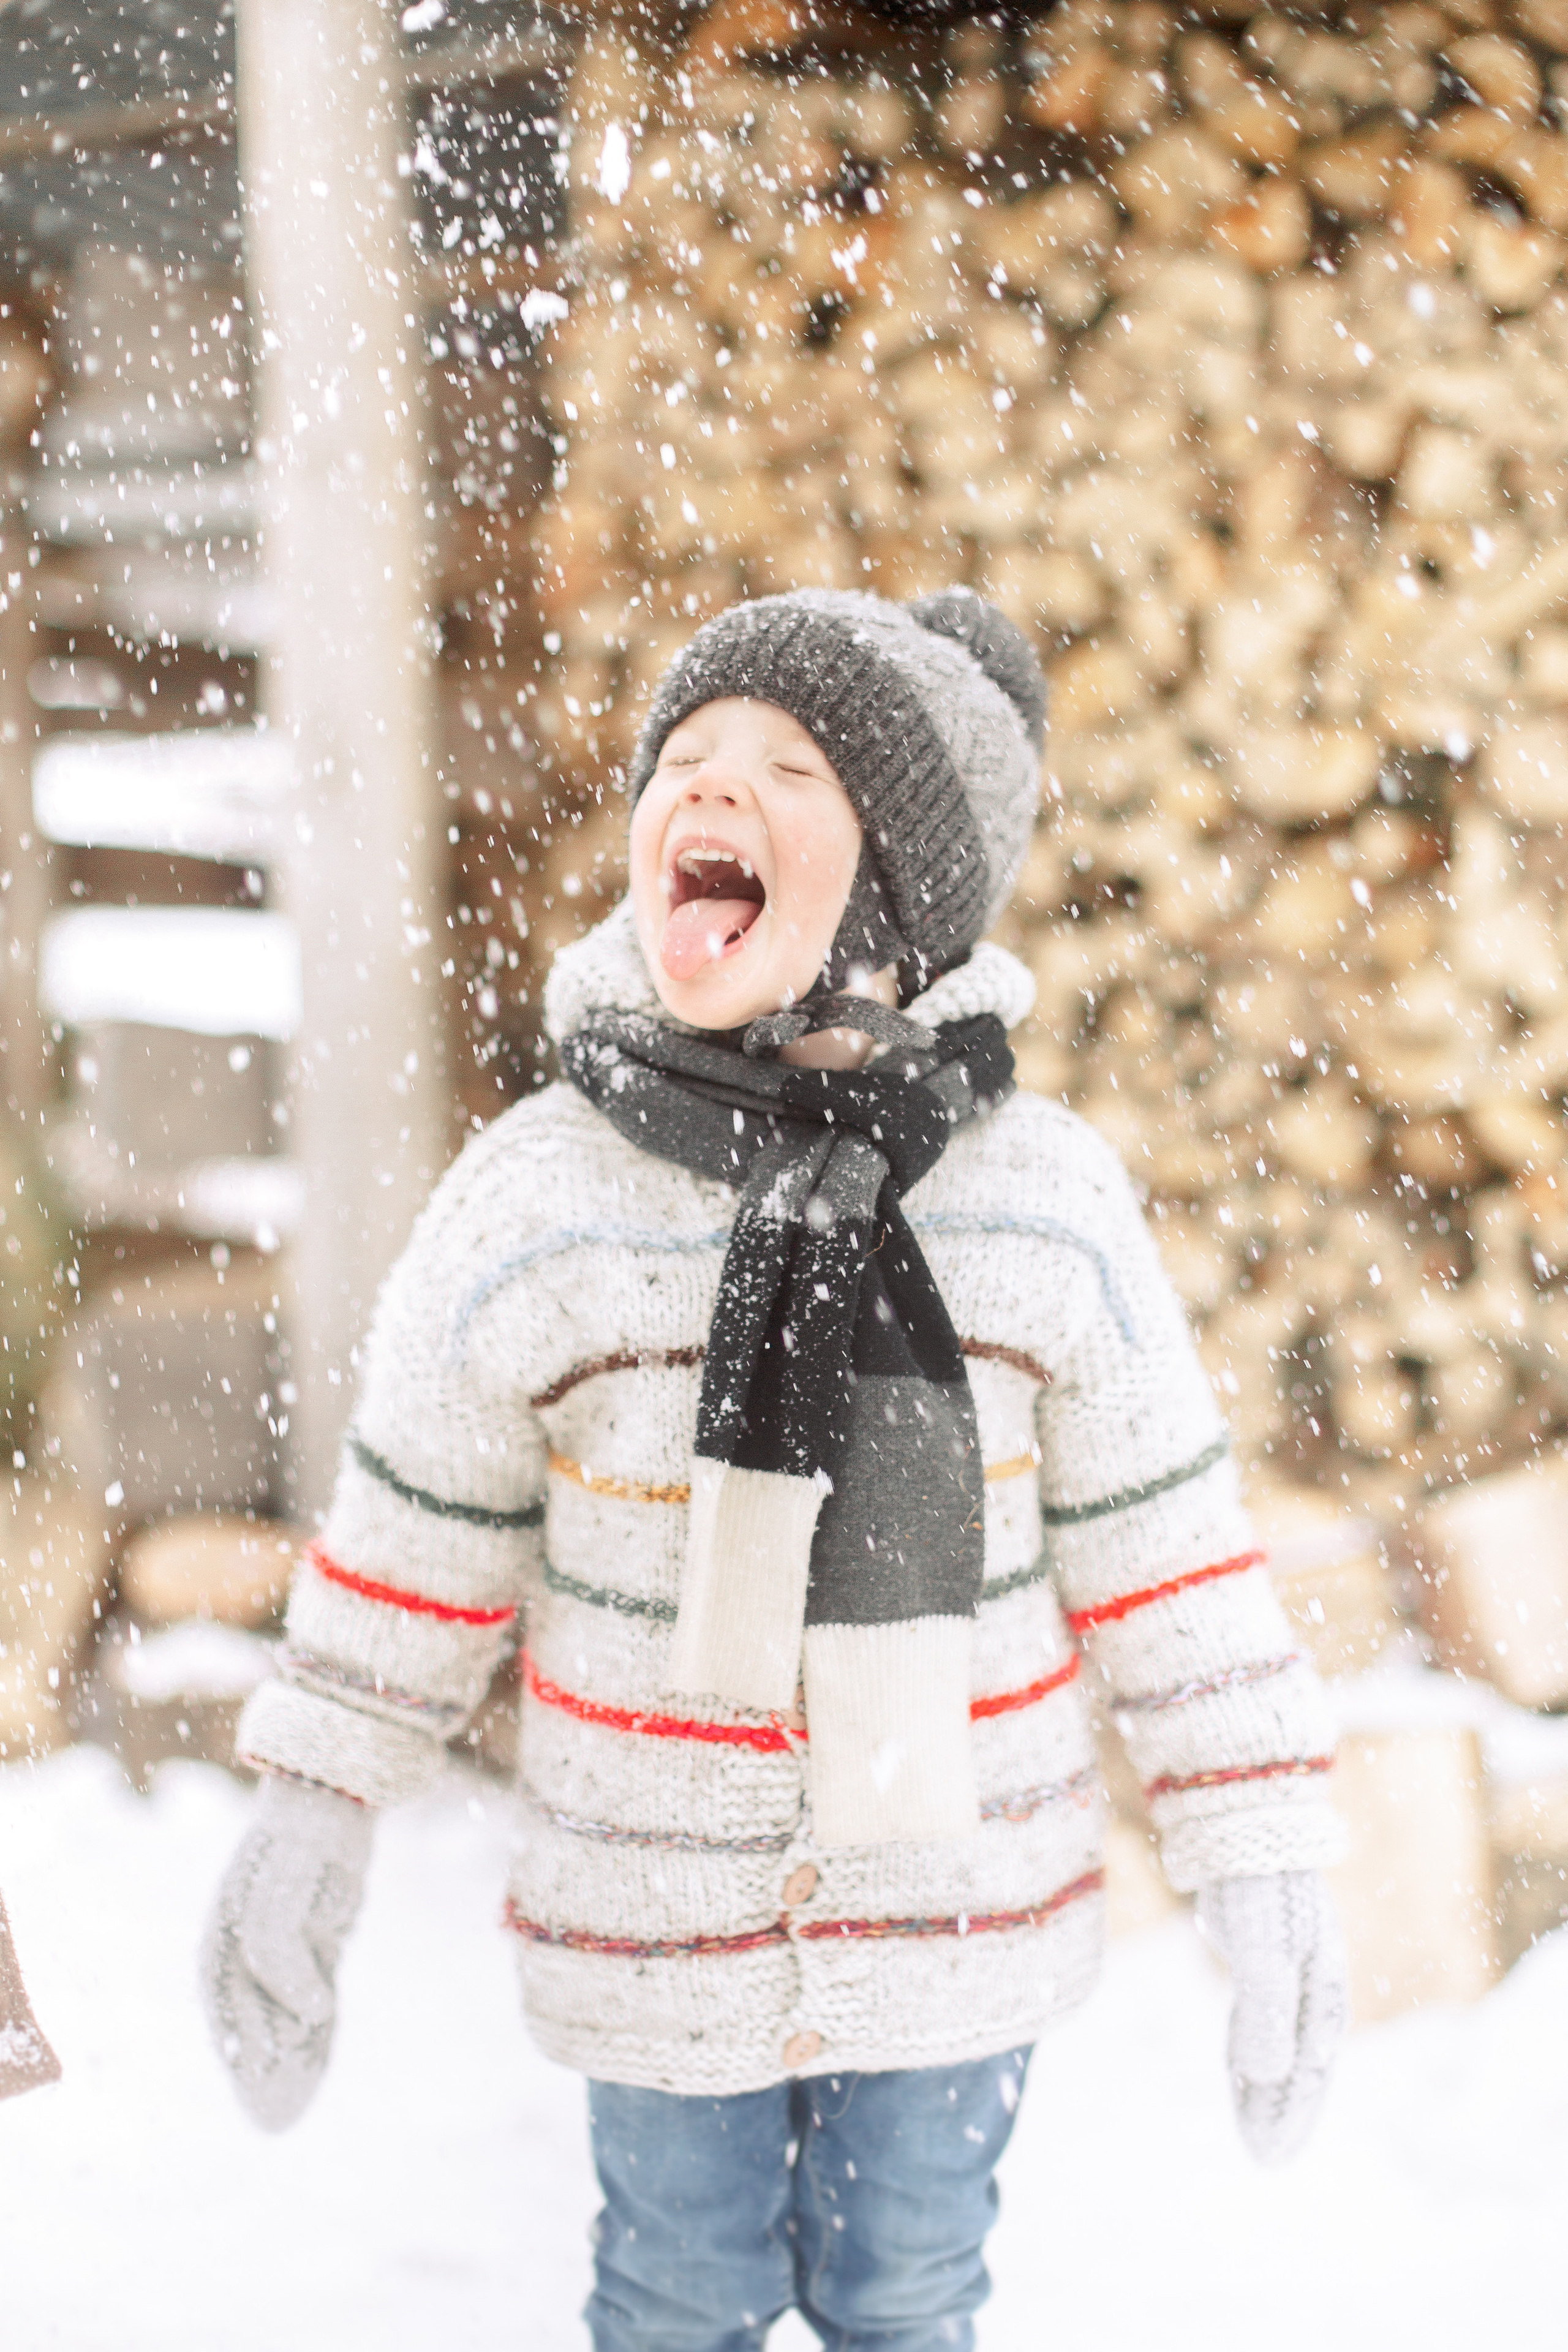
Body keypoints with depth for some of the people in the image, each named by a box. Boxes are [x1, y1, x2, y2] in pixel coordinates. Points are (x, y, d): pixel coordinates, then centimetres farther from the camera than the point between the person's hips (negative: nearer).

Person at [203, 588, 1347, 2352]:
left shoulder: (1047, 1203, -12)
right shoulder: (529, 1203, -13)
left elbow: (1164, 1548, -5)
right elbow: (419, 1537, -1)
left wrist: (1262, 1867, -3)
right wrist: (307, 1826, 4)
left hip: (961, 1908, 1)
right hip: (656, 1921, 0)